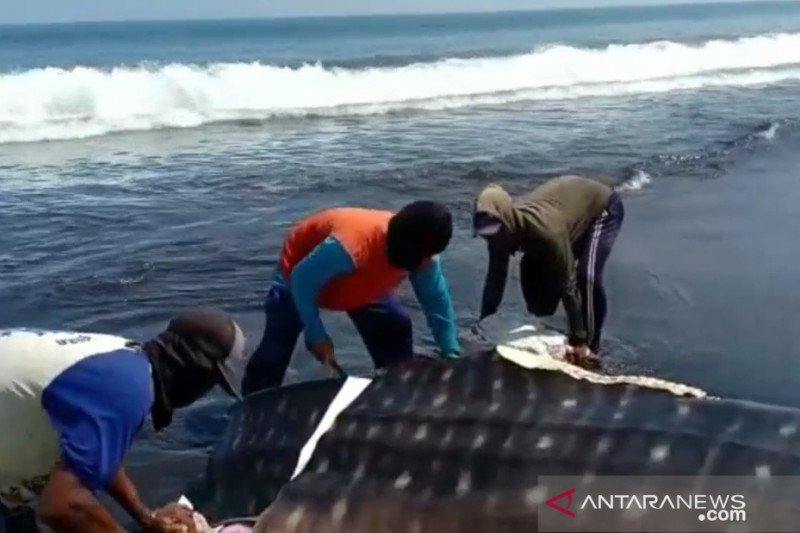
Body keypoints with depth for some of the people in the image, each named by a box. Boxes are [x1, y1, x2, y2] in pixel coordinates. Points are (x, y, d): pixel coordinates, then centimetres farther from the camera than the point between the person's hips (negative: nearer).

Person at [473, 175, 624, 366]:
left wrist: (578, 340, -32)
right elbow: (495, 279, -11)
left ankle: (589, 345, -9)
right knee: (532, 269, -2)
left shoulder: (545, 230, -43)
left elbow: (567, 284, -37)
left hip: (602, 207, -7)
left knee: (586, 275, -24)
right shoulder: (501, 228, -22)